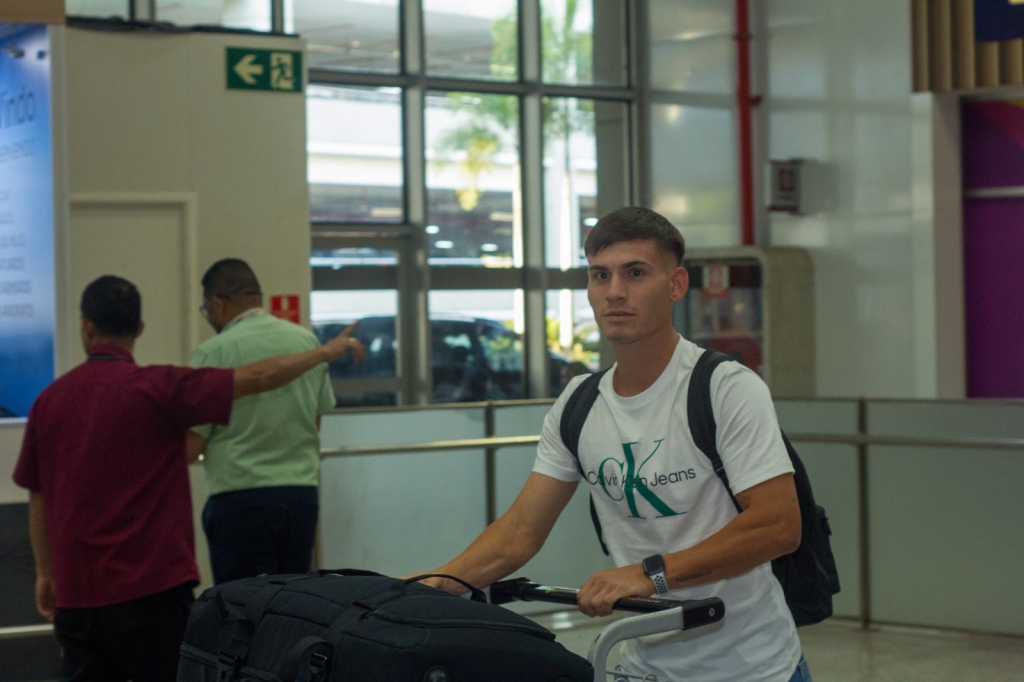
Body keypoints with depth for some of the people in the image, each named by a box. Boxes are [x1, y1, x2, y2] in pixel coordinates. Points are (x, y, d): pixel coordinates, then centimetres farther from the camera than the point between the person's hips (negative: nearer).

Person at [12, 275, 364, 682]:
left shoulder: (50, 400, 5)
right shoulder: (156, 388, -9)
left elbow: (38, 499, 12)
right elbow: (257, 378, -11)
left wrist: (45, 573, 24)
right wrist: (327, 351, 3)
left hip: (76, 596, 5)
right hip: (150, 588, -4)